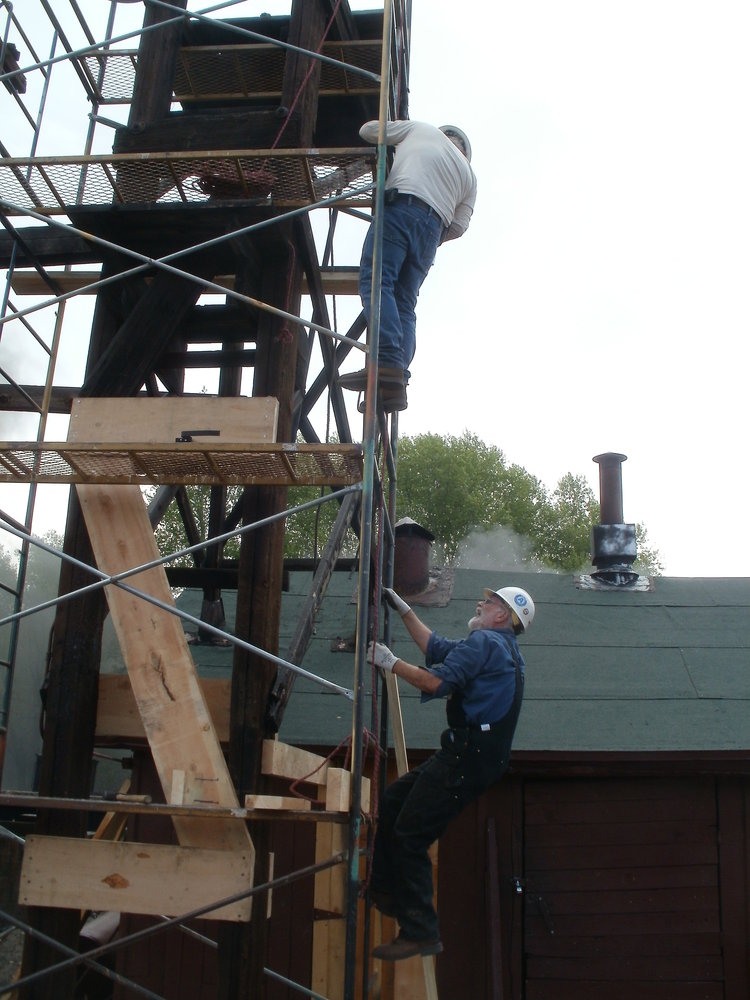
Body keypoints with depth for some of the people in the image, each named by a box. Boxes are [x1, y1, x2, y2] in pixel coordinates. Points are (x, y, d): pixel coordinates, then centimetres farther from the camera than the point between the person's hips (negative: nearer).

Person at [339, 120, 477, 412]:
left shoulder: (421, 130, 23)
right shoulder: (468, 174, 29)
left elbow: (368, 130, 27)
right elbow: (458, 226, 18)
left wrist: (385, 146, 48)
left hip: (400, 207, -4)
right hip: (432, 229, 4)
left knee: (376, 282, -17)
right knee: (404, 303, 2)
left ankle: (388, 363, -39)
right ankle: (395, 385, -14)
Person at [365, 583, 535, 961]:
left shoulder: (485, 642, -10)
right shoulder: (502, 648, 22)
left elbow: (436, 681, -21)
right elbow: (436, 647, 30)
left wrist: (389, 662, -8)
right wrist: (403, 609, 32)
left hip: (467, 758, -10)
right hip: (464, 754, 10)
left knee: (409, 835, -9)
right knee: (391, 803, 14)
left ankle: (420, 933, -4)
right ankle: (384, 892, 22)